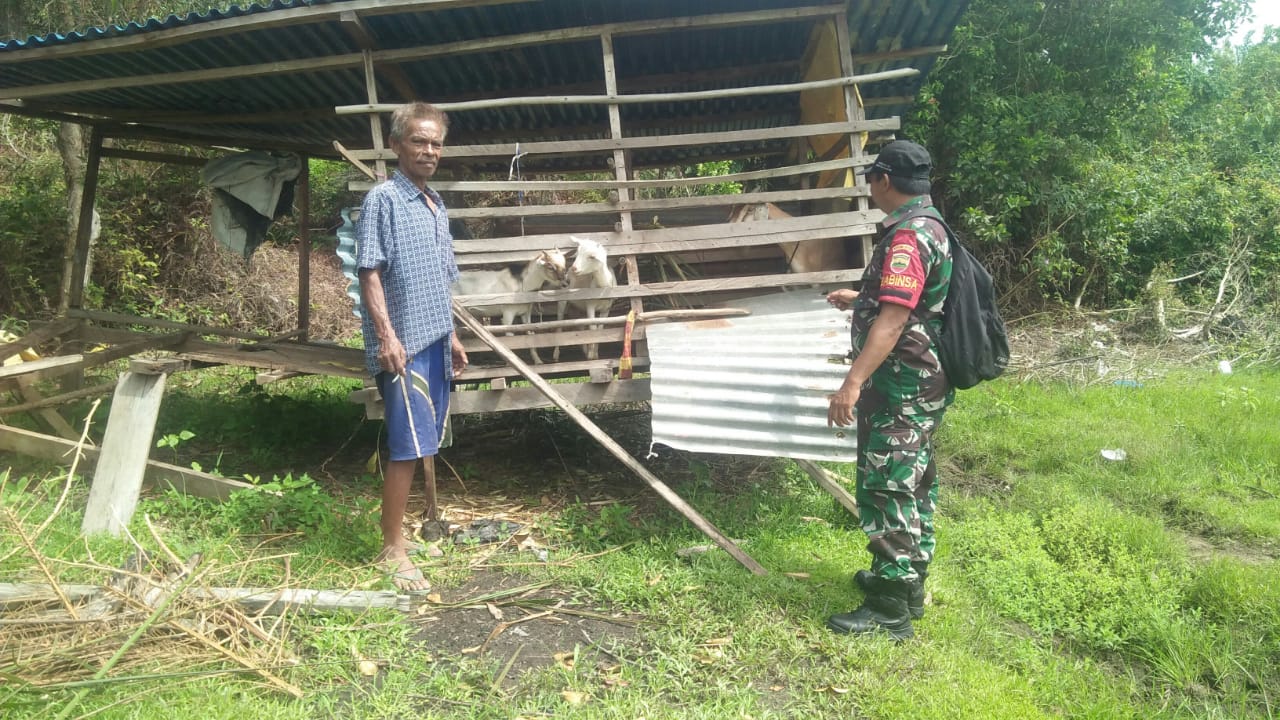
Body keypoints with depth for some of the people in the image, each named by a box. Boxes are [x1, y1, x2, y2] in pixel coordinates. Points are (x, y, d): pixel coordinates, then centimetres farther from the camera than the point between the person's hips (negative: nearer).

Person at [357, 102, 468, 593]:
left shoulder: (436, 206, 16)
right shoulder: (383, 200, -8)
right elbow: (370, 272, -15)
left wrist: (452, 336, 22)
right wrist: (387, 336, -22)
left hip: (435, 341, 8)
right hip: (404, 344, -8)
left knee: (429, 441, 18)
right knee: (407, 447, -7)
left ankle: (430, 520, 33)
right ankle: (392, 549, 2)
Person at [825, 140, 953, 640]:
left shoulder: (907, 237, -20)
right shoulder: (928, 226, 14)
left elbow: (893, 319, -30)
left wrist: (853, 382, -34)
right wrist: (858, 299, 39)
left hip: (902, 388, -11)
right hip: (919, 385, 11)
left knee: (887, 490, -4)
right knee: (911, 484, 19)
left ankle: (890, 609, 4)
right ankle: (905, 579, 34)